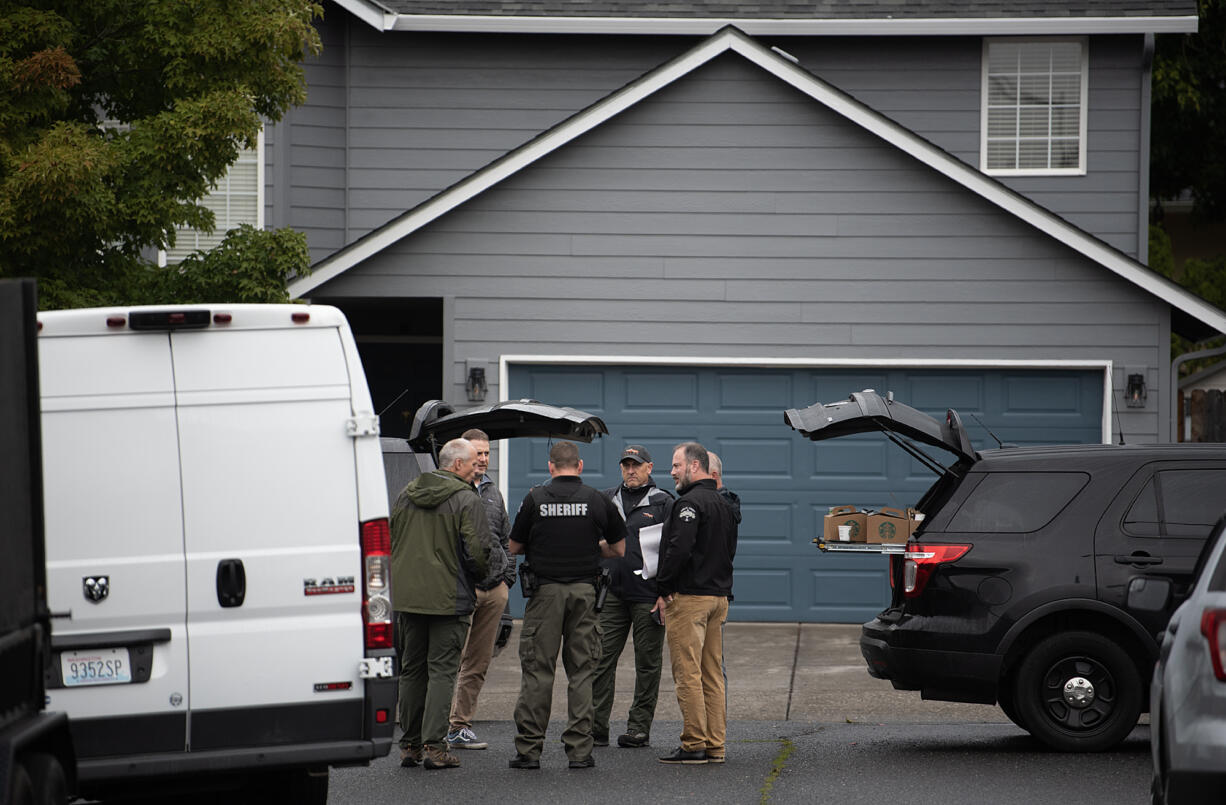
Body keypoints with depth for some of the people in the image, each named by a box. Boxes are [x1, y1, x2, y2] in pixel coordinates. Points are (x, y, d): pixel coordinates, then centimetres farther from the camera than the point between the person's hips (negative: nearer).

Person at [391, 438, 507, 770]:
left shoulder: (407, 495, 9)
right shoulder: (467, 501, -11)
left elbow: (388, 542, 15)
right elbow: (478, 552, -14)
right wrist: (481, 577, 6)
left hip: (406, 596, 6)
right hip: (448, 599, -5)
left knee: (411, 670, 13)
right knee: (442, 670, -2)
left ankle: (410, 745, 16)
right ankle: (434, 746, -7)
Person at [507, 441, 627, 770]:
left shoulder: (535, 499, -3)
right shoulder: (598, 501, 1)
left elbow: (514, 547, 5)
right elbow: (619, 549, 10)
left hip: (545, 591, -1)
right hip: (584, 589, 1)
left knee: (537, 671, 2)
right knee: (581, 671, 6)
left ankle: (529, 749, 0)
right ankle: (580, 749, 3)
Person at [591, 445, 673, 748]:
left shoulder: (663, 503, 3)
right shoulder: (606, 500, 14)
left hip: (648, 595, -3)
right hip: (611, 593, 3)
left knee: (647, 663, 3)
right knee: (601, 660, -2)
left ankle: (639, 728, 8)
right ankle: (596, 727, -1)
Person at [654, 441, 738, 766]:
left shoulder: (689, 503, -13)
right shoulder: (723, 505, 17)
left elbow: (679, 549, -23)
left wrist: (663, 589, -14)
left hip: (688, 597, -9)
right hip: (719, 595, 9)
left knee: (687, 673, -7)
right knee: (712, 675, 10)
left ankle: (694, 745, -8)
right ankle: (715, 746, 10)